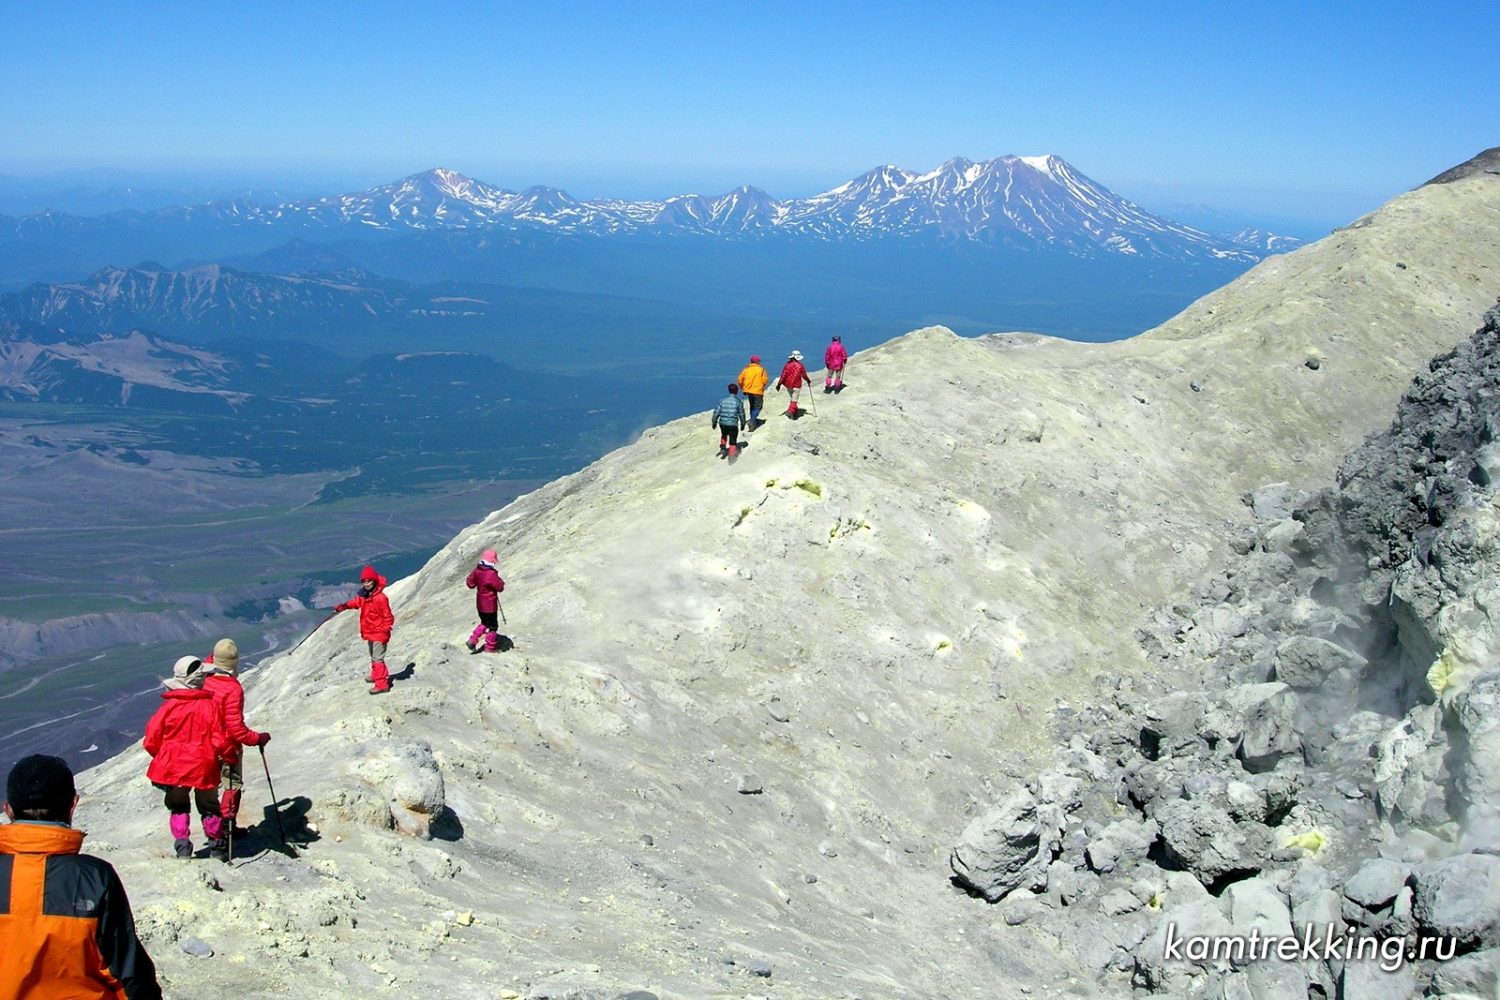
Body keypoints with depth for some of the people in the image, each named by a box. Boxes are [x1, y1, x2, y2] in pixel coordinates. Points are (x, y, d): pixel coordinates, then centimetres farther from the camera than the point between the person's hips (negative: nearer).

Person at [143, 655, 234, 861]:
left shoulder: (169, 706, -11)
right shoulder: (210, 705, -14)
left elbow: (151, 740, -6)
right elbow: (221, 740, -12)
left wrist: (163, 757, 15)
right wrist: (231, 757, 8)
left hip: (173, 768, 0)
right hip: (204, 768, 0)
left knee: (178, 808, 20)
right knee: (209, 808, 18)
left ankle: (182, 846, 13)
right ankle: (217, 848, 27)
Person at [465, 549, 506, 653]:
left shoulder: (477, 570, -5)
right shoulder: (492, 574, -26)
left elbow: (469, 583, 4)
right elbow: (500, 587, -17)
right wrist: (501, 581, 1)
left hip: (480, 603, 7)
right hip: (490, 605, -7)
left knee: (484, 623, 26)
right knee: (492, 626, 12)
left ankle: (472, 641, 16)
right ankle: (490, 647, 23)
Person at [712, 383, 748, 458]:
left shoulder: (722, 401, -2)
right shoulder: (738, 402, -6)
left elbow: (716, 412, -1)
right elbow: (741, 414, 1)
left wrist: (714, 421, 12)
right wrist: (743, 423, 16)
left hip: (722, 423, 3)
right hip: (733, 424, -3)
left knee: (724, 435, 34)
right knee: (733, 441, 8)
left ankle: (723, 448, 23)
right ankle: (732, 456, 3)